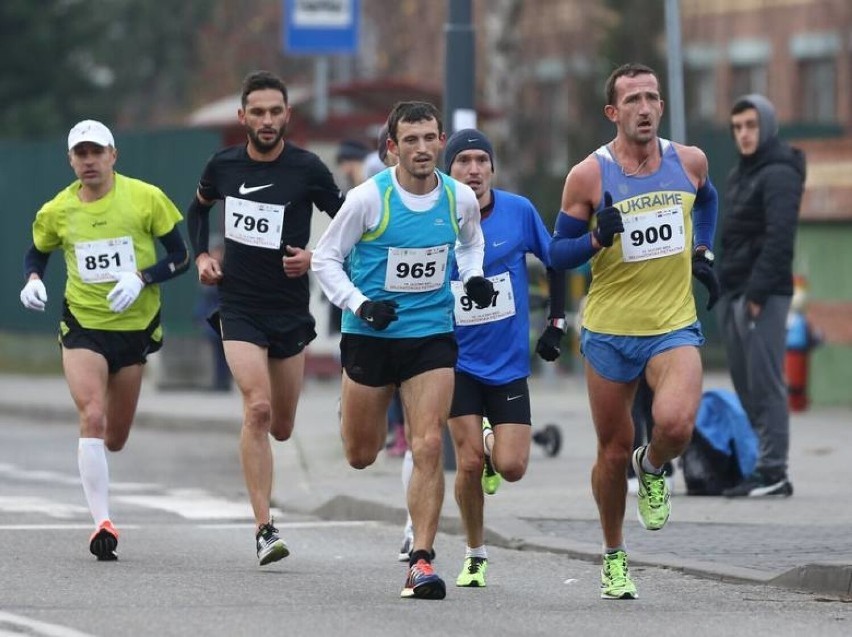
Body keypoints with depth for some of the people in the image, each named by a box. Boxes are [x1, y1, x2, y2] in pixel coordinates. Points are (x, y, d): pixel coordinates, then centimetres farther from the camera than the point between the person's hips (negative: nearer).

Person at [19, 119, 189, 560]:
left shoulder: (146, 198, -6)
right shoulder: (56, 212, -1)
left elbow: (180, 256, -2)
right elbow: (36, 254, 17)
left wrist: (141, 278, -19)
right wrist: (32, 280, -5)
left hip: (134, 327, 1)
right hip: (82, 327, -1)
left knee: (114, 439, 10)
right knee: (92, 417, -22)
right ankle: (102, 522, -20)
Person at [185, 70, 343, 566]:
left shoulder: (307, 169, -8)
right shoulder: (224, 166, -1)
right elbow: (199, 208, 21)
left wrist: (316, 257, -15)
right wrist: (202, 255, 7)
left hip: (290, 313, 0)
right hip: (239, 308, 0)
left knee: (281, 427, 11)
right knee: (258, 409, -19)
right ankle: (265, 529, -17)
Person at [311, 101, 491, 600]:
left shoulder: (460, 198, -2)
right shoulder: (369, 198, -12)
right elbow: (325, 258, -3)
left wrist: (474, 276, 2)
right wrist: (360, 305, -17)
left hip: (432, 336, 1)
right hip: (371, 335, -1)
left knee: (429, 447, -13)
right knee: (361, 456, 10)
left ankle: (422, 561, -10)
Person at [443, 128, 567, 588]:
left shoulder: (519, 211, -6)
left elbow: (555, 261, 9)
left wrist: (557, 322, 6)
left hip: (509, 362, 1)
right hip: (458, 360, -1)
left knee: (512, 467, -7)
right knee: (469, 462, -10)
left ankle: (491, 448, 30)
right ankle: (474, 555, 10)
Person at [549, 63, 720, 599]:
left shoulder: (689, 161, 1)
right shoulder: (589, 175, -7)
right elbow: (557, 254, -1)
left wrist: (703, 254, 14)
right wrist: (598, 239, -20)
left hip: (675, 327, 1)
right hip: (610, 329, -1)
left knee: (676, 423, -25)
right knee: (614, 449, 7)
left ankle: (653, 469, 11)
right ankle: (614, 556, 27)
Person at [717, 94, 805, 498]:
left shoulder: (779, 174, -9)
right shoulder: (739, 175, 20)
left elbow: (779, 239, -18)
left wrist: (757, 292, -22)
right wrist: (727, 292, 15)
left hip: (763, 295, -9)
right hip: (734, 294, 9)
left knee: (764, 384, -10)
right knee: (746, 385, 9)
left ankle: (773, 471, -10)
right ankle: (759, 466, 12)